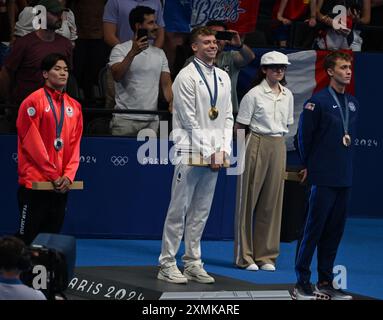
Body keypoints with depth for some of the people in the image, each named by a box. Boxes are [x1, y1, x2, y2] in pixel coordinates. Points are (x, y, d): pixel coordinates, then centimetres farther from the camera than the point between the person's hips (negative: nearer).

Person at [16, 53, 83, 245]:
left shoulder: (74, 106, 11)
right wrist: (53, 175, -13)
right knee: (27, 237, -4)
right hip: (35, 184, -6)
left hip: (61, 185, 6)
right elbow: (32, 143, -11)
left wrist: (68, 176, -5)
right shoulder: (33, 102, -7)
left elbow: (75, 144, 9)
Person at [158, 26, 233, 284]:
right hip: (191, 152, -6)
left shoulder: (223, 77, 14)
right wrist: (208, 153, -12)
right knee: (179, 209, -4)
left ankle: (193, 263, 14)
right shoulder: (187, 77, -6)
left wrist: (223, 150, 0)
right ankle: (167, 264, 0)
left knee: (201, 212, 9)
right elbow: (190, 120, -10)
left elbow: (228, 116, 13)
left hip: (214, 155, 6)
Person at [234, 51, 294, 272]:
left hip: (279, 148, 5)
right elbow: (239, 127, -3)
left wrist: (279, 140, 12)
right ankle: (245, 256, 5)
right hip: (257, 145, -5)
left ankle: (266, 255, 13)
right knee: (249, 199, 0)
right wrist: (242, 151, -6)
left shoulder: (287, 96, 9)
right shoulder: (254, 94, -7)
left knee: (272, 201, 6)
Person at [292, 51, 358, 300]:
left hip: (345, 177, 6)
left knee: (334, 231, 9)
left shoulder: (353, 104, 12)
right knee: (314, 230, -4)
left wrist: (345, 164, 16)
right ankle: (302, 284, 0)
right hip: (324, 177, -6)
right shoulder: (318, 101, -8)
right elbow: (304, 136, -3)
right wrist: (309, 166, 4)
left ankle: (325, 282, 16)